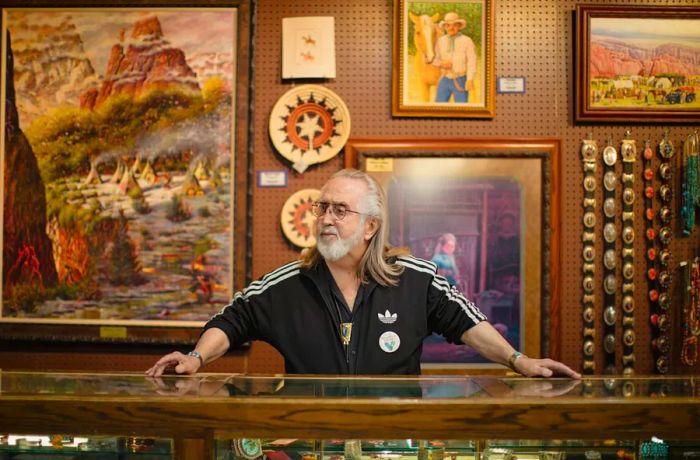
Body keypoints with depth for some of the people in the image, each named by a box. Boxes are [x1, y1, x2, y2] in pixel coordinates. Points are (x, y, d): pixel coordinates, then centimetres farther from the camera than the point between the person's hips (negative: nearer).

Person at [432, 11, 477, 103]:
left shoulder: (467, 41, -7)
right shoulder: (440, 41, 5)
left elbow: (472, 61, -15)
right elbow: (435, 59, 12)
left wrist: (470, 79, -27)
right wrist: (441, 63, -12)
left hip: (460, 81, -3)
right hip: (445, 80, 3)